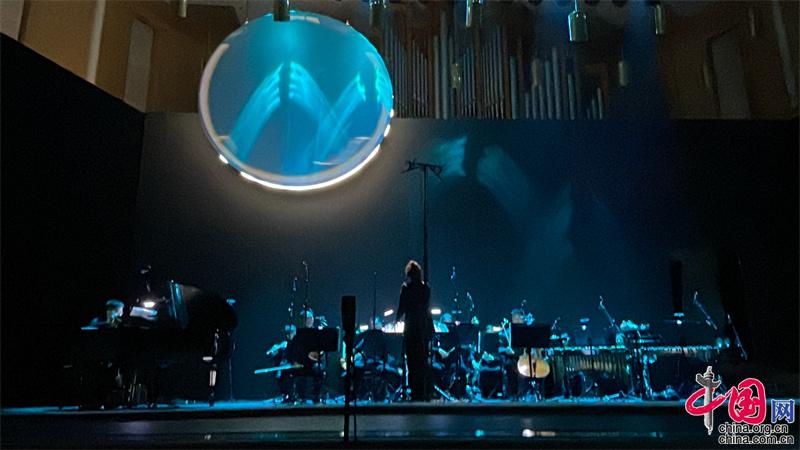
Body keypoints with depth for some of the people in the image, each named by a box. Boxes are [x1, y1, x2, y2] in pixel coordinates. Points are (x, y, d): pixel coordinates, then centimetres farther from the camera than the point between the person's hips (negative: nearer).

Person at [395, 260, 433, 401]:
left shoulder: (406, 288, -8)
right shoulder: (426, 288, 4)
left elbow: (402, 308, -6)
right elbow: (427, 307, 8)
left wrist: (397, 319, 12)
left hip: (412, 328, -5)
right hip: (425, 327, 5)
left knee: (413, 363, 1)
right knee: (423, 361, 13)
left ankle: (416, 394, 1)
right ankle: (423, 394, 18)